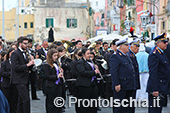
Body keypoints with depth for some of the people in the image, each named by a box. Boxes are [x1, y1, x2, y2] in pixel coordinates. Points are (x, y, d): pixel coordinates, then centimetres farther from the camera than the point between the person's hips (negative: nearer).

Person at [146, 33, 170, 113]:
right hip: (157, 89, -10)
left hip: (162, 89, 10)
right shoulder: (154, 54, -16)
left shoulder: (161, 53, 16)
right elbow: (153, 73, -22)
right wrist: (155, 90, -25)